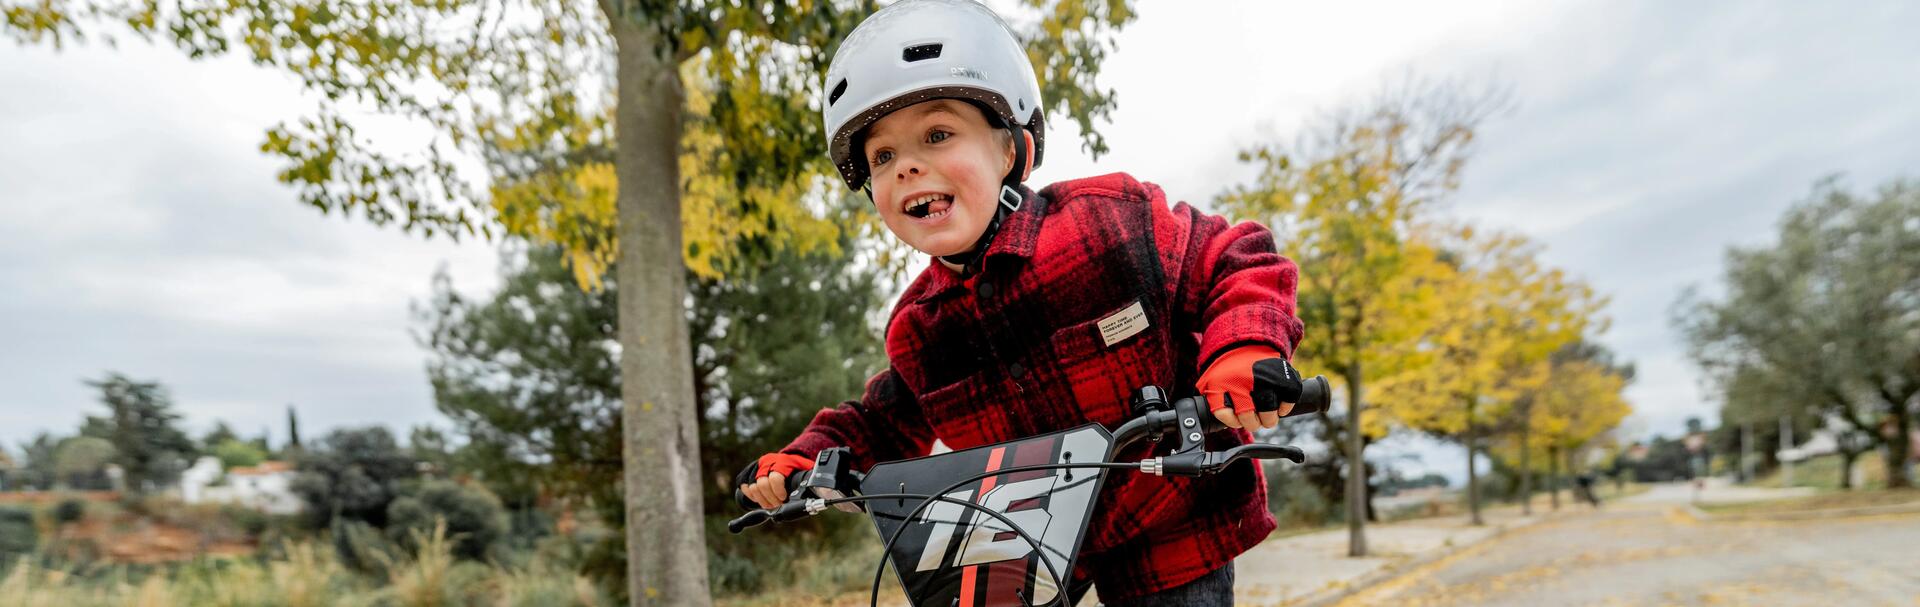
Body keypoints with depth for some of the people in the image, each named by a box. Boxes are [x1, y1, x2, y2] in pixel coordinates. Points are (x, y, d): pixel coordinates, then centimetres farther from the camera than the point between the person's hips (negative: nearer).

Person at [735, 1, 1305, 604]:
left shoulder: (1111, 221, -19)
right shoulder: (917, 330, -5)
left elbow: (1236, 263, -13)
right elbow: (883, 425, 12)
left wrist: (1248, 348, -32)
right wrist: (801, 460, -4)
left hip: (1170, 530, -3)